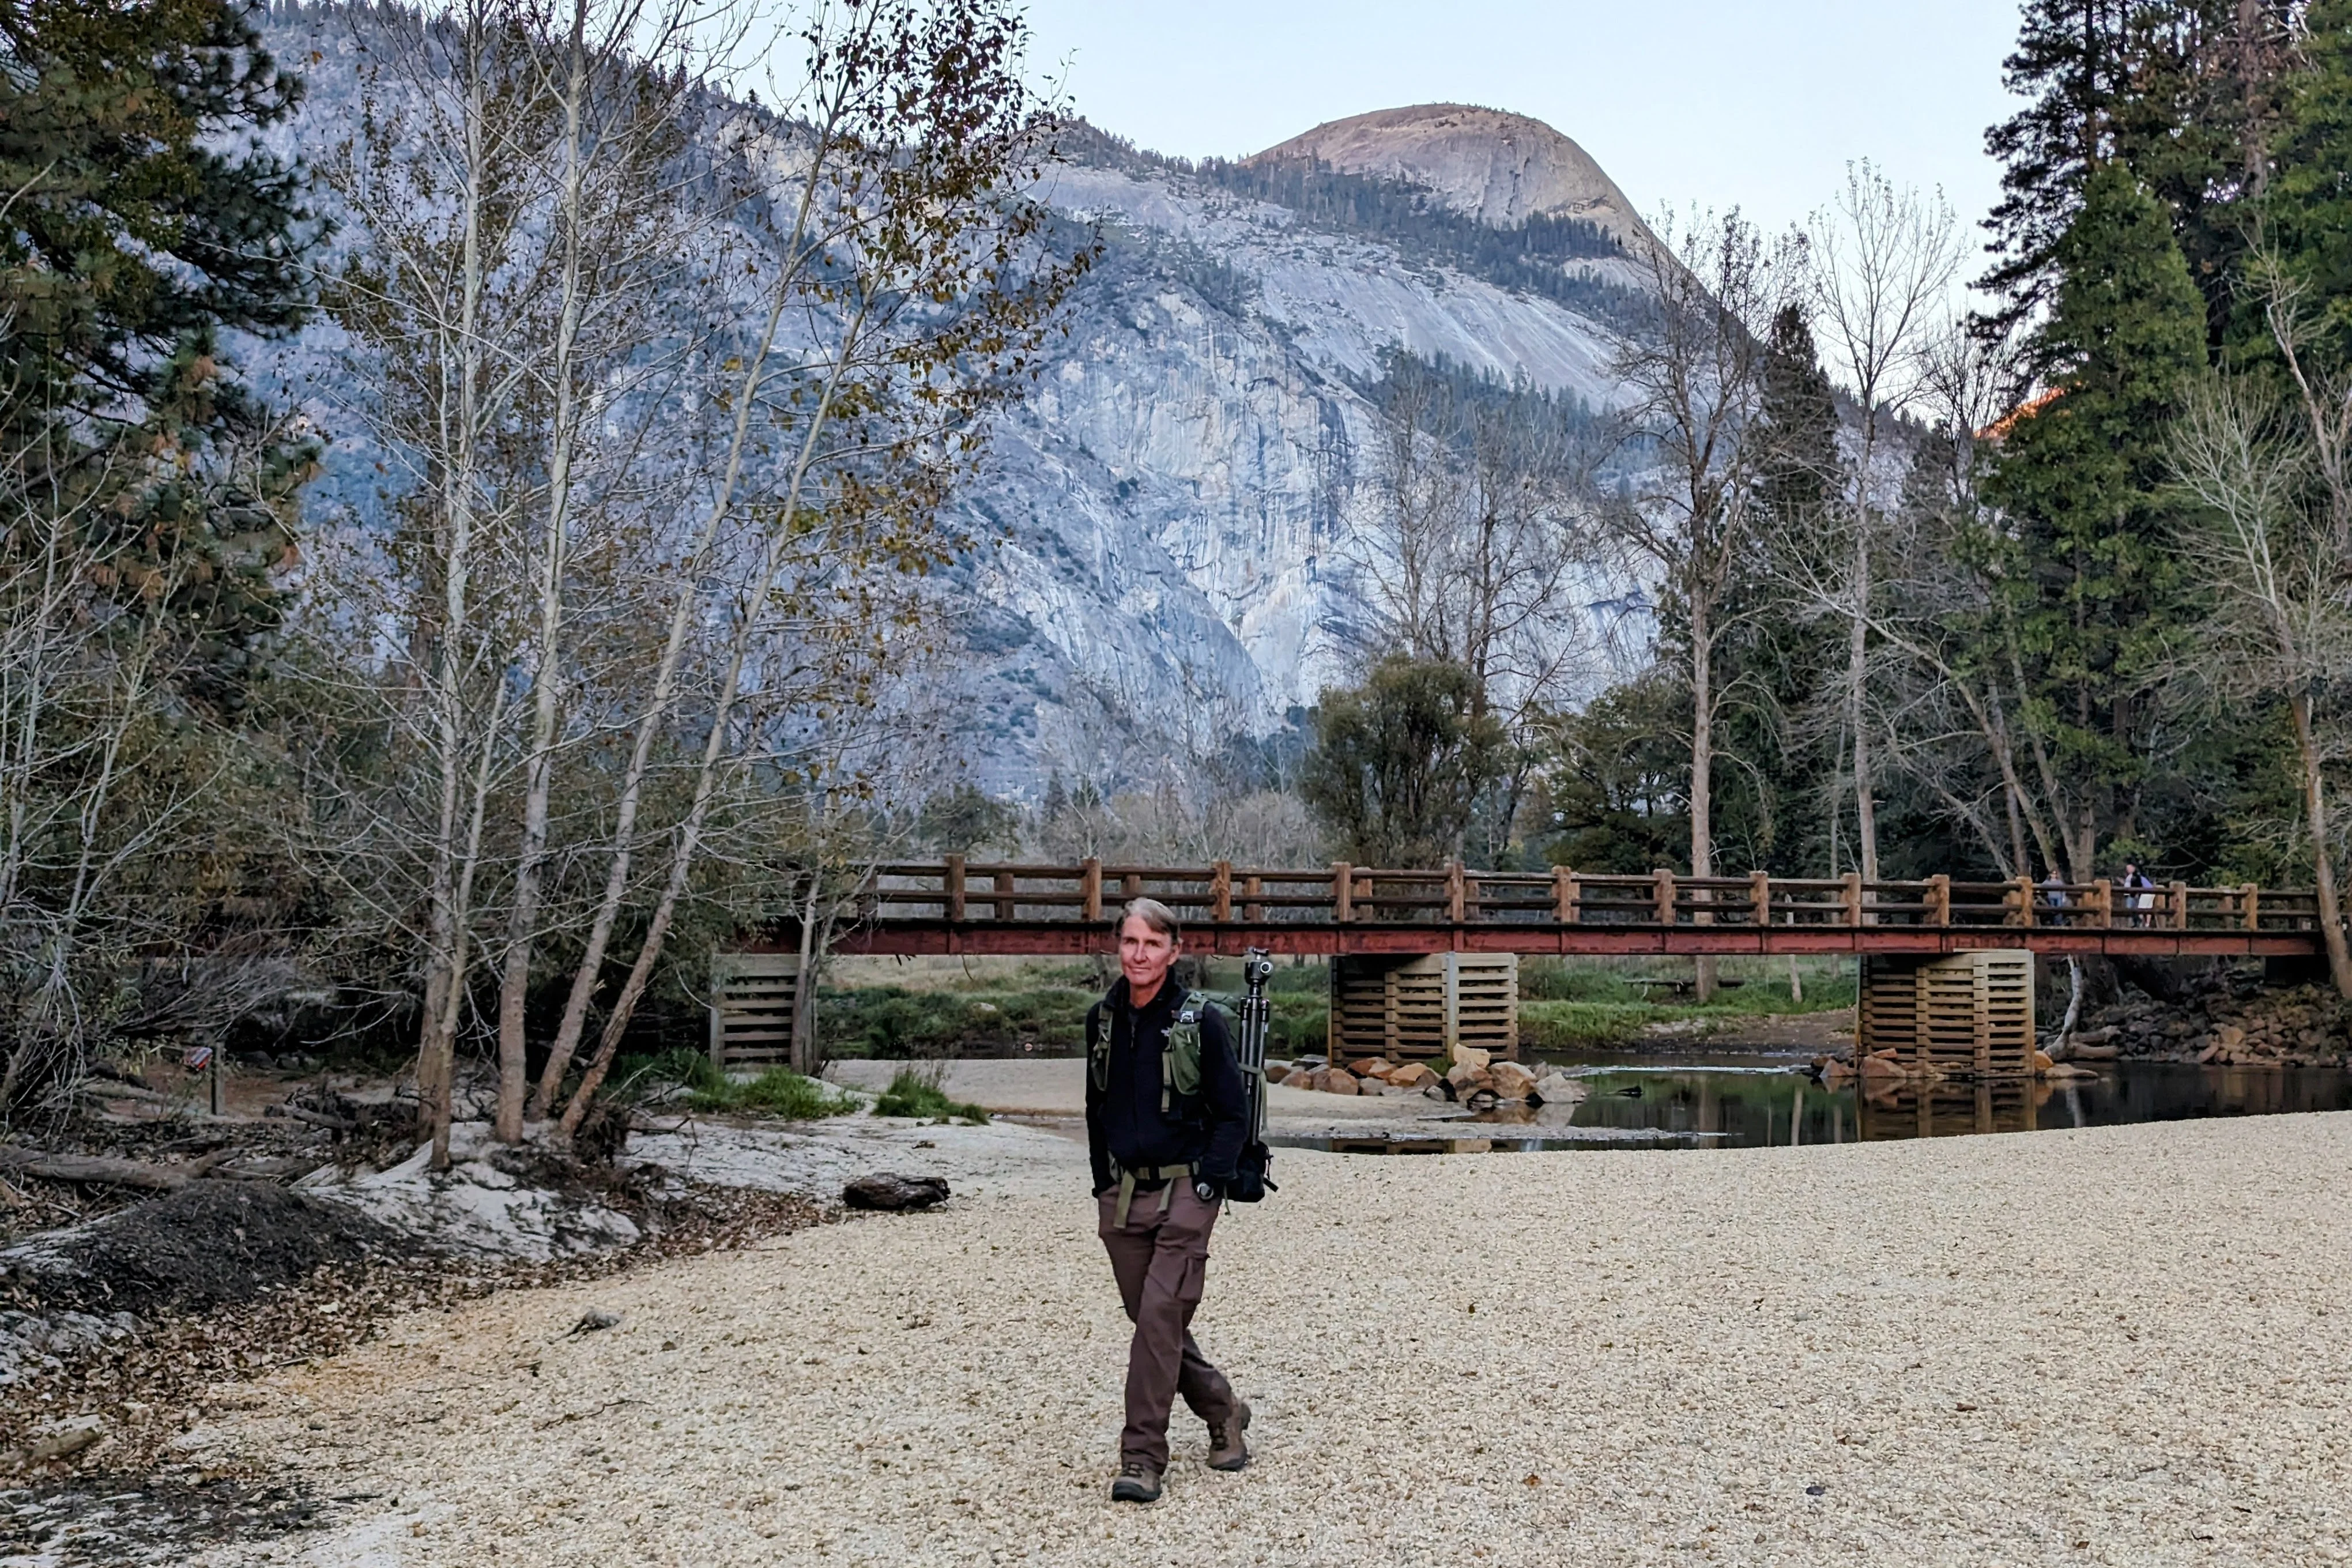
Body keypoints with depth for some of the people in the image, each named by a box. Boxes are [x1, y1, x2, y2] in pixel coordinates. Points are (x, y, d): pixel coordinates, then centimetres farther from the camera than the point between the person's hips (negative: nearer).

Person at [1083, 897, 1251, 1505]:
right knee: (1151, 1320, 11)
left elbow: (1233, 1116, -3)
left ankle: (1142, 1459, -4)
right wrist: (1104, 1187, 12)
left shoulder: (1199, 1020, -7)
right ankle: (1224, 1412, 33)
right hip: (1124, 1193, 5)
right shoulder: (1102, 1019, 6)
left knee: (1161, 1317, -11)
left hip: (1184, 1189, -5)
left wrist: (1207, 1184, -12)